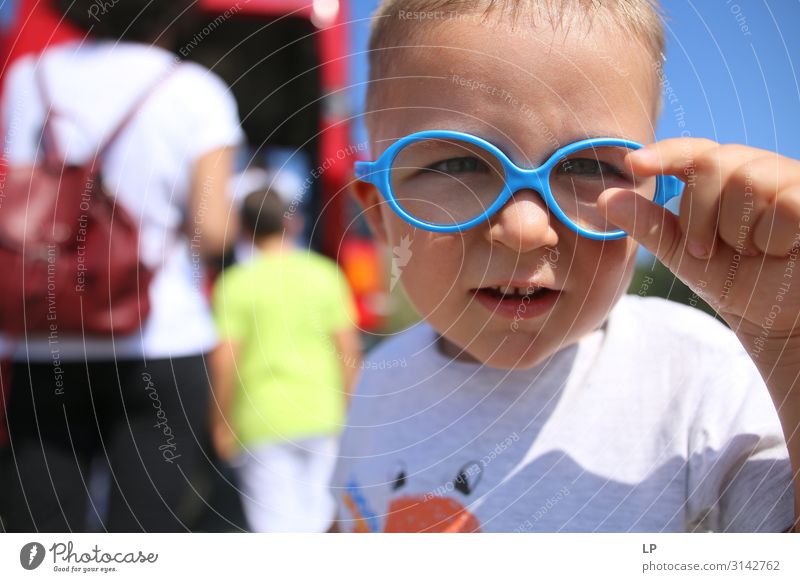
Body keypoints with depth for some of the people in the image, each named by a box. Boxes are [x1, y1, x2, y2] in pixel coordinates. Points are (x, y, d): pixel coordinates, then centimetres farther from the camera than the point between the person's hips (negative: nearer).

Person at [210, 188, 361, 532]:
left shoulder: (236, 283, -7)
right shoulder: (325, 273, 1)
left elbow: (225, 361, -12)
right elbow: (349, 349, 0)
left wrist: (221, 422, -2)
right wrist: (346, 411, 10)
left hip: (262, 420, -2)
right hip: (320, 413, 3)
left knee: (277, 521, 3)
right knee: (315, 512, 16)